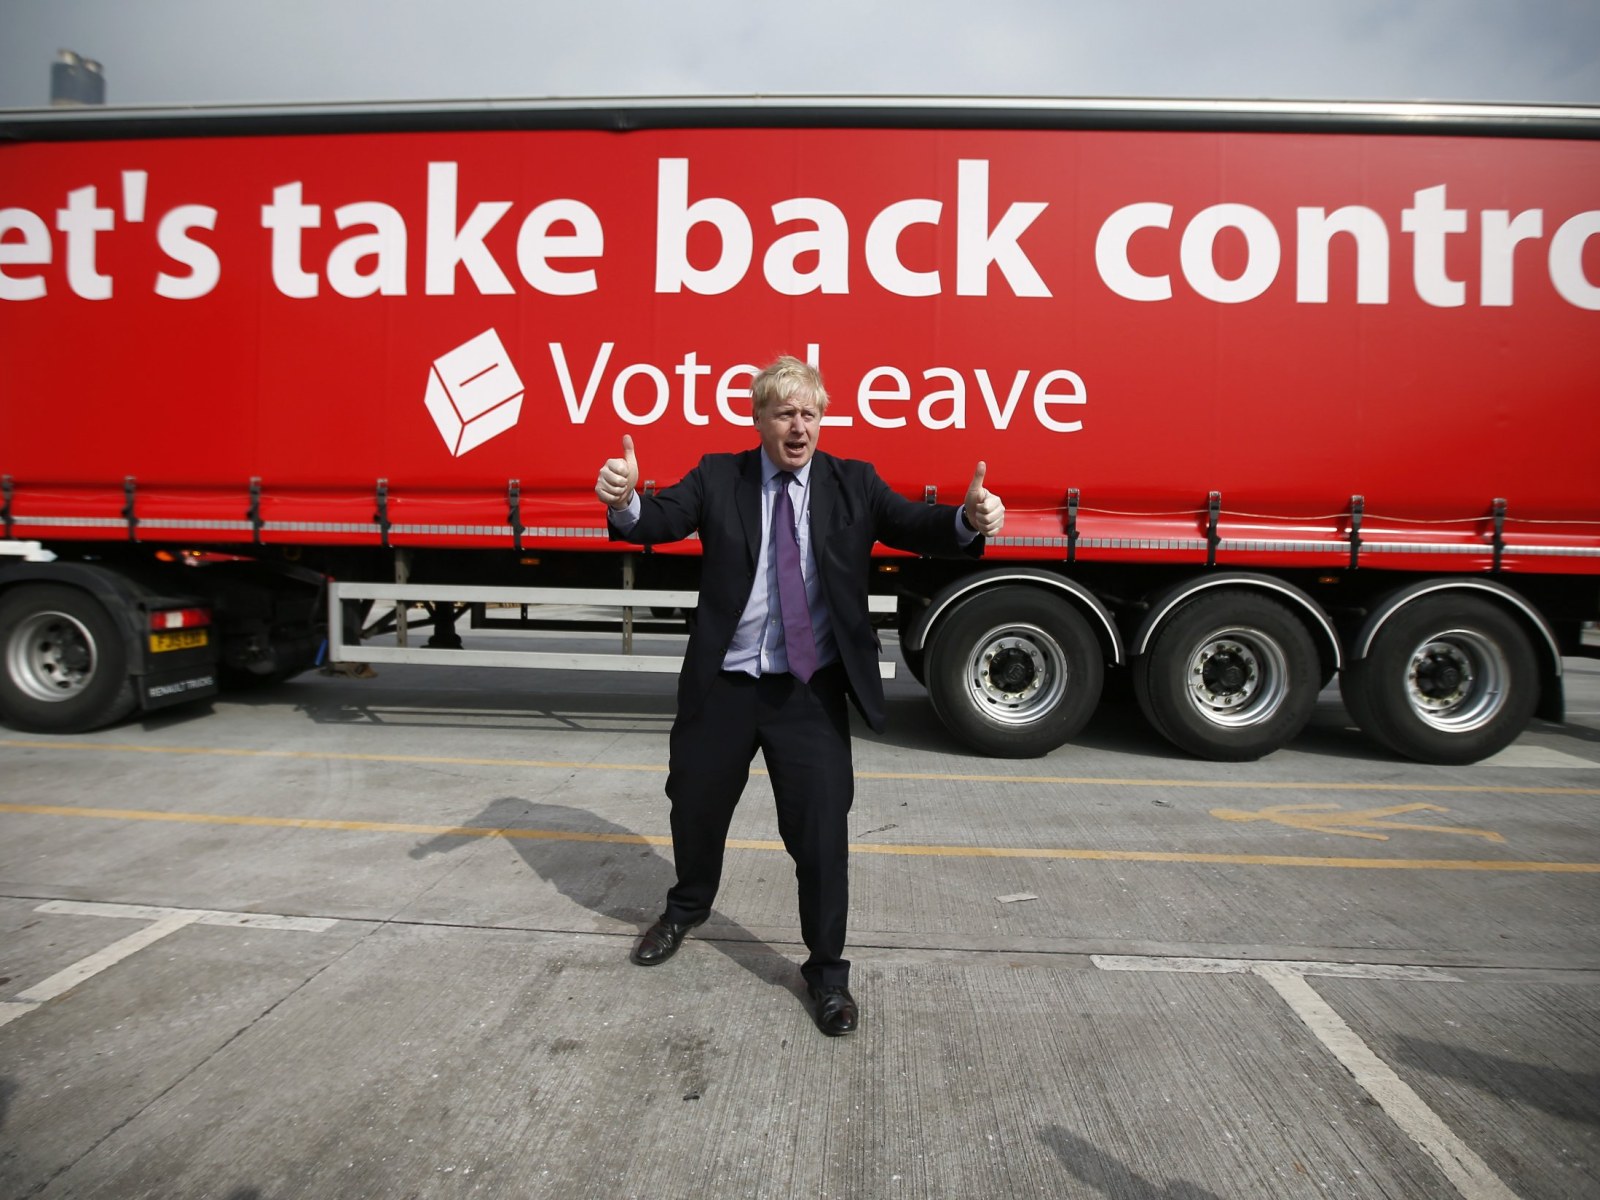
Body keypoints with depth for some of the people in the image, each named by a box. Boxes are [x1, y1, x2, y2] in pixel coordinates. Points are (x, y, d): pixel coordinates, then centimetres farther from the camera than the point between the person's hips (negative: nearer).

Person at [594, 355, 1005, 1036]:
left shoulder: (852, 483, 1)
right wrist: (625, 500, -37)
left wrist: (968, 519, -31)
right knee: (696, 806, 19)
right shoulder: (717, 478, 1)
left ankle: (827, 973, 22)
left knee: (821, 830, 1)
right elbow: (662, 520, -13)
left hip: (811, 691, -1)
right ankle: (686, 910, 49)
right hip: (723, 684, 1)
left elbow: (915, 527, -9)